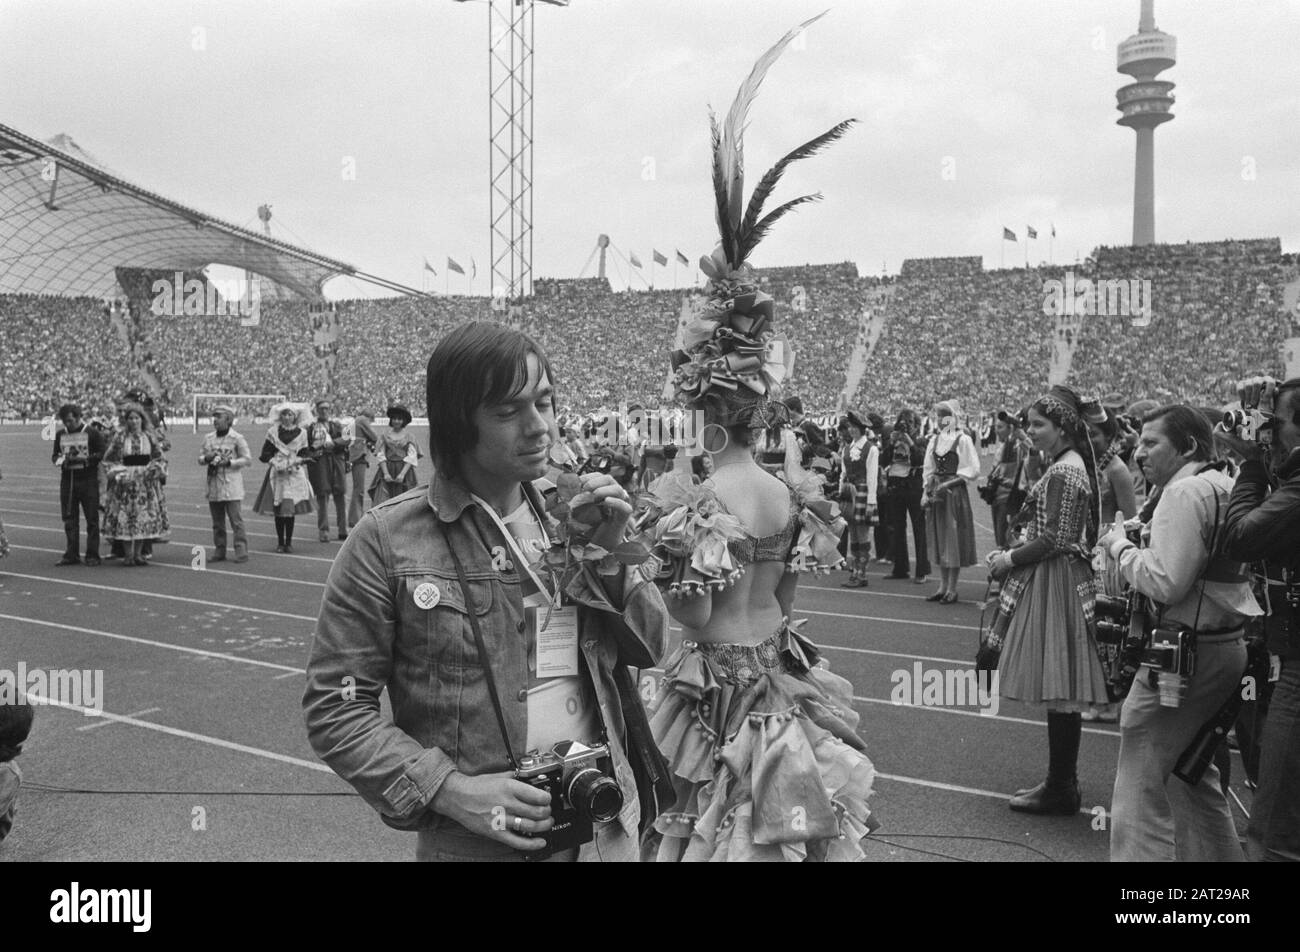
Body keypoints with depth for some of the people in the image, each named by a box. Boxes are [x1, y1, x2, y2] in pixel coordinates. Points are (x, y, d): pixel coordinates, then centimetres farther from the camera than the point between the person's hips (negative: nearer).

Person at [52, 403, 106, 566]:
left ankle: (92, 555, 5)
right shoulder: (60, 435, 11)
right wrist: (60, 459, -5)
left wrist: (85, 458, -18)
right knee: (69, 520, 6)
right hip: (67, 480, 4)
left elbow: (103, 454, -7)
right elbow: (54, 455, 18)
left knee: (92, 519, -1)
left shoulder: (92, 433, -3)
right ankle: (71, 555, 12)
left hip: (88, 480, -4)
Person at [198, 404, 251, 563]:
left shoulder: (237, 438, -4)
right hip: (213, 486, 5)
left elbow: (248, 460, -5)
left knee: (236, 520, -7)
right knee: (217, 522, 10)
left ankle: (241, 551, -5)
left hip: (231, 486, -5)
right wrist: (207, 458, -6)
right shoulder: (208, 438, 12)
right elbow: (200, 459, 17)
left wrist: (229, 462, -15)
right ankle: (219, 551, 17)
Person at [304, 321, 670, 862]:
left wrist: (610, 553, -9)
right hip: (474, 841, -4)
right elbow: (334, 708, -9)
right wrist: (449, 790, -20)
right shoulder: (387, 540, -11)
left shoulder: (566, 518, 3)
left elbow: (649, 649, 6)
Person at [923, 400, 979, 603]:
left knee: (954, 540, -3)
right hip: (936, 493, 6)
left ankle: (952, 588, 3)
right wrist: (927, 491, 3)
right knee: (939, 540, 8)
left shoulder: (963, 440, -7)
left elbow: (973, 470, -10)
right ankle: (943, 586, 15)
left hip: (956, 493, -6)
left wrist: (949, 483, -16)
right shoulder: (934, 440, 10)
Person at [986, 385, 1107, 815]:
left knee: (1058, 691, -3)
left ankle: (1061, 791, 5)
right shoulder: (1072, 465, 14)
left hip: (1053, 584, -10)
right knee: (1061, 691, 14)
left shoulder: (1062, 473, -17)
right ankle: (1061, 783, 22)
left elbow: (1053, 541, -21)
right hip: (1058, 580, 10)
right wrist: (1011, 554, 10)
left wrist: (1008, 559, -9)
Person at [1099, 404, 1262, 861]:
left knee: (1142, 789, -4)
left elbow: (1165, 583, -23)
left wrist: (1121, 546, -8)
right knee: (1193, 776, 23)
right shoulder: (1225, 486, 13)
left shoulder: (1186, 491, -16)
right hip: (1226, 646, 10)